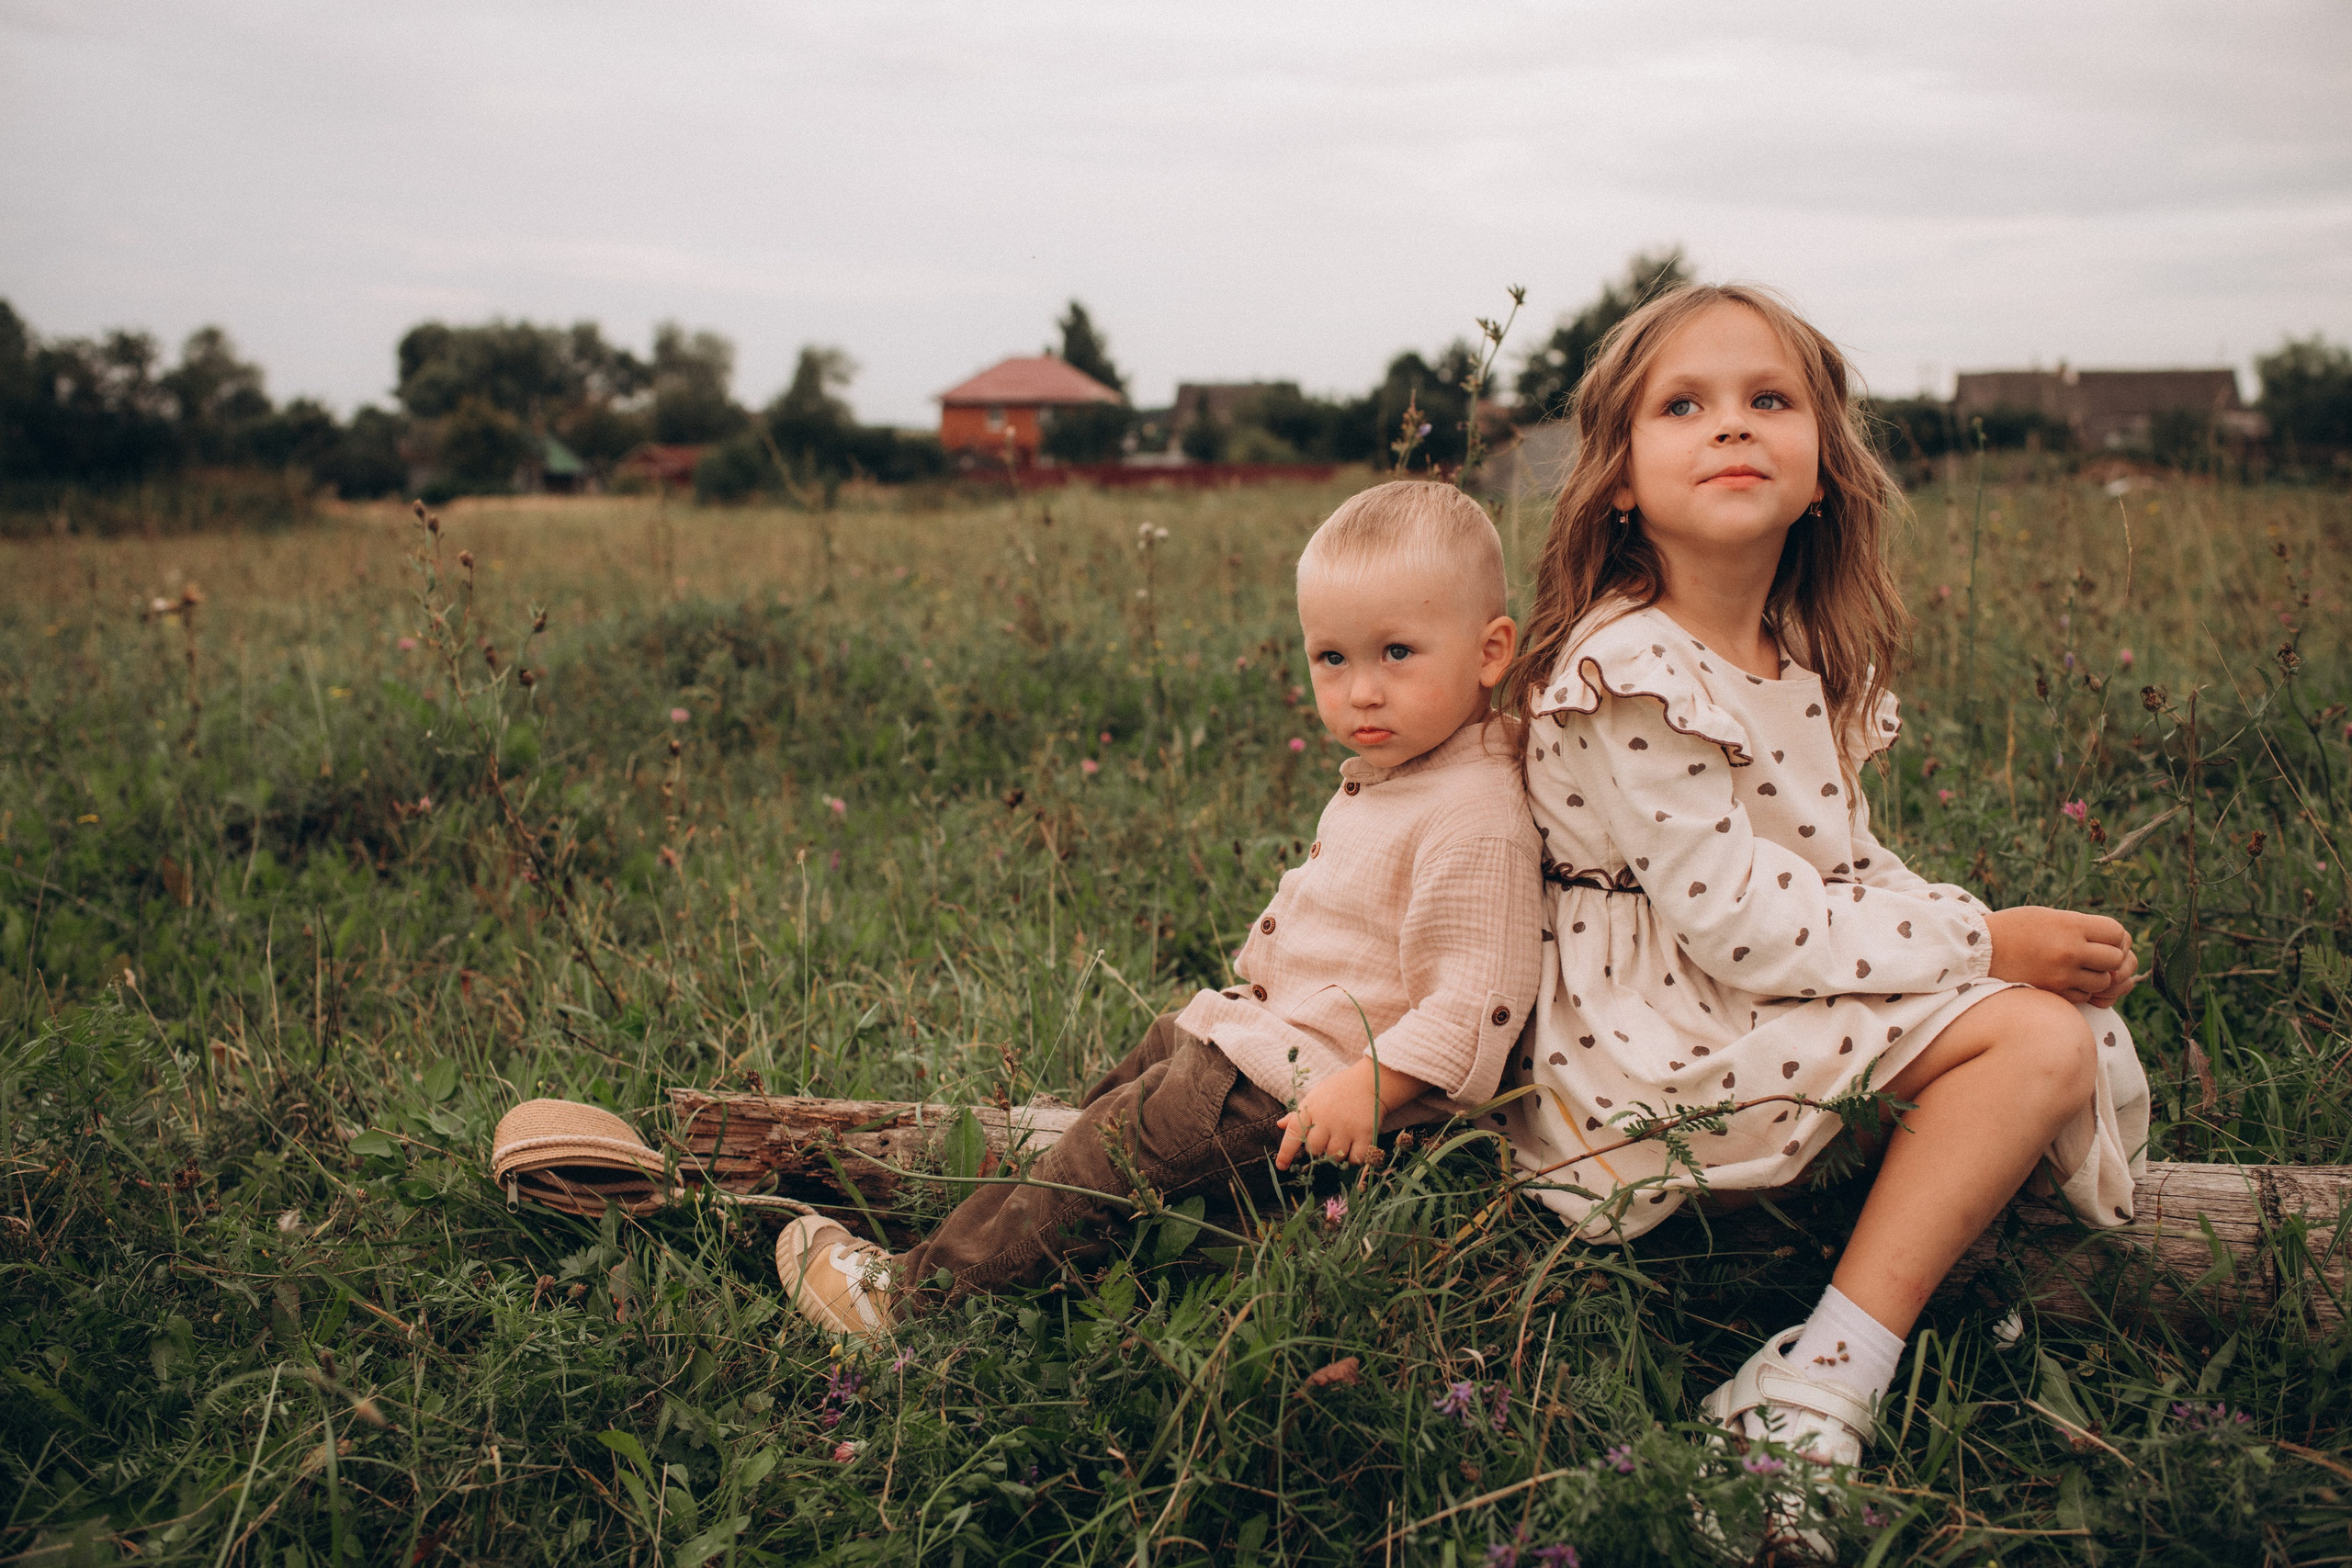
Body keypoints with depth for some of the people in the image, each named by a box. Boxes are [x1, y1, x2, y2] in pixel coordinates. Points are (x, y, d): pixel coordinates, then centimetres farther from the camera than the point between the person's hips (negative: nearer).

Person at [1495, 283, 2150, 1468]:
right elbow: (1739, 923, -22)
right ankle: (1818, 1389, -18)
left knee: (2064, 1020, 1)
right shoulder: (1630, 674, -20)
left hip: (1794, 1012, 9)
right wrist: (1986, 941, -16)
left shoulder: (1812, 660, 9)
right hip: (1672, 1049, -9)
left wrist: (2019, 938, 0)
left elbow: (1847, 867, 16)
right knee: (2033, 1036, -16)